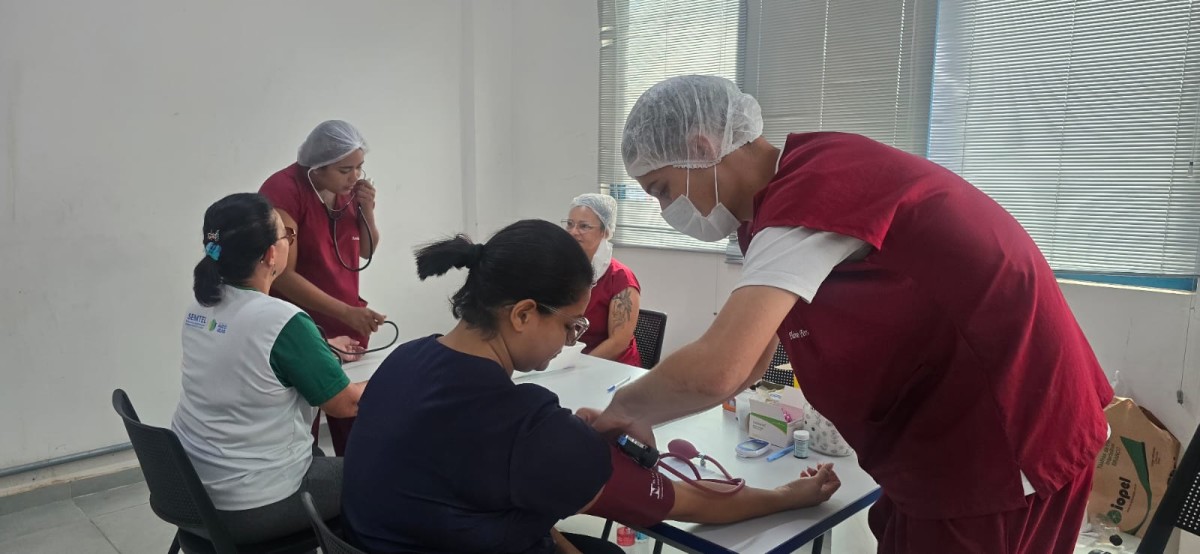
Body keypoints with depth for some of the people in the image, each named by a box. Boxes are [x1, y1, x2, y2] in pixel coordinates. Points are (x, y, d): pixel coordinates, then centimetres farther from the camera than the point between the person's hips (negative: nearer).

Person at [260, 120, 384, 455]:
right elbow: (283, 275, -20)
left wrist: (367, 210, -6)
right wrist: (347, 311, -26)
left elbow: (367, 252, 13)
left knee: (354, 431, 8)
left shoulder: (350, 189, 2)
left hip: (347, 329, 6)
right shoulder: (283, 190, -17)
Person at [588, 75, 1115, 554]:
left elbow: (716, 371, -33)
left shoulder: (811, 187, -25)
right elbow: (748, 360, 10)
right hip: (964, 428, 9)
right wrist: (641, 416, 3)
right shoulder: (794, 192, 7)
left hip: (1005, 441, -9)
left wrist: (623, 407, -14)